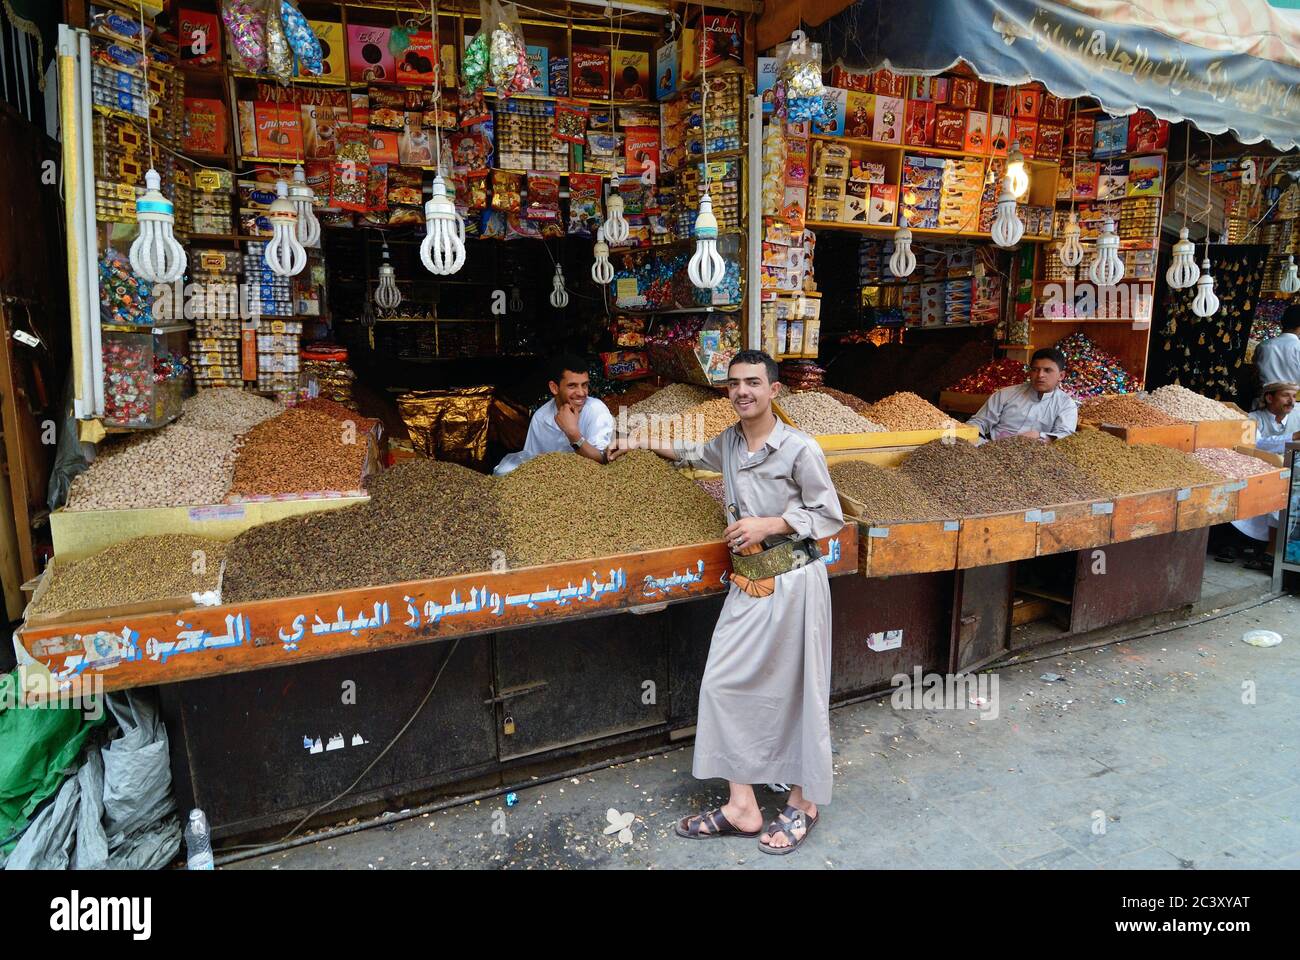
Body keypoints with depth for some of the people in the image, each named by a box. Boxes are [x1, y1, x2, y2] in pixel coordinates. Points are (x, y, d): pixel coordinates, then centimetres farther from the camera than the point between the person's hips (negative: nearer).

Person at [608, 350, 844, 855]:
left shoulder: (799, 449, -13)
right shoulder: (728, 443, 6)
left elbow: (830, 517, -8)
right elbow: (693, 454, 30)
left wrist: (768, 524, -18)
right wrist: (642, 442, 24)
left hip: (792, 582, -6)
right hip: (747, 582, 6)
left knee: (797, 689, 5)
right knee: (724, 683, 3)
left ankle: (803, 803, 26)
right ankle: (742, 808, 16)